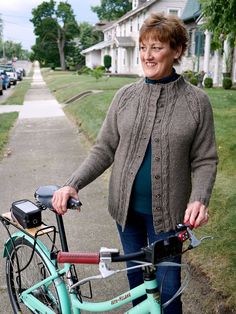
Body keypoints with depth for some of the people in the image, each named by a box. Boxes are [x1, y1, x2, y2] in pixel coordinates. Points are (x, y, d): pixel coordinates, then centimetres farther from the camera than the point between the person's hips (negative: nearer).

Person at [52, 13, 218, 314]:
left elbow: (205, 160, -5)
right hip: (126, 207, 3)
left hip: (167, 211, -2)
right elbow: (104, 149, 0)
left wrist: (199, 198, -23)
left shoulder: (196, 101, -8)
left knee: (167, 286, 8)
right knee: (136, 276, 21)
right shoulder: (125, 96, -2)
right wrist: (73, 184, -13)